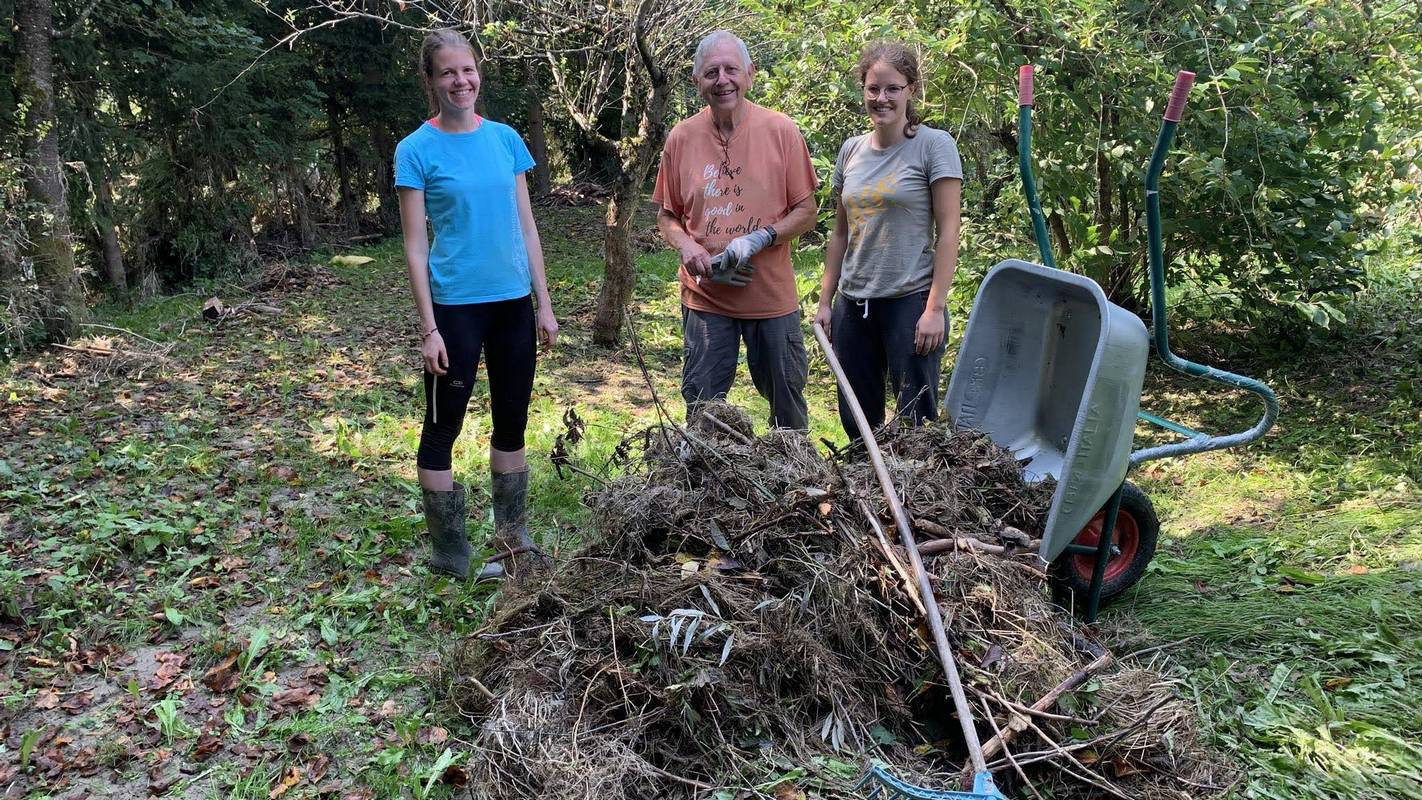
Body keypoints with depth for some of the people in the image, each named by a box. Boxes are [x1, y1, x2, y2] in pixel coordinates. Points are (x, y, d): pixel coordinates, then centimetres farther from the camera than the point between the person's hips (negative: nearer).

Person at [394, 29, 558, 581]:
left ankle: (513, 541, 27)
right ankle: (449, 554, 17)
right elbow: (415, 246, -7)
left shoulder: (505, 139, 6)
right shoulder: (417, 150, -5)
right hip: (455, 306, -4)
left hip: (513, 302, 5)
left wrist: (544, 304, 6)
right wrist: (429, 328, -12)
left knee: (512, 423, 13)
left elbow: (526, 227, 9)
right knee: (442, 428, 5)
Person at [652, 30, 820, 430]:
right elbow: (666, 216, 9)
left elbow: (806, 212, -2)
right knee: (702, 406, 8)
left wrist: (759, 239, -18)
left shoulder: (781, 131, -6)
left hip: (772, 295, -1)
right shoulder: (681, 137, -1)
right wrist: (689, 247, -12)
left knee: (787, 400, 13)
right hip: (705, 296, 1)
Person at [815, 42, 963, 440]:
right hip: (853, 304, 5)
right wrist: (826, 302, 11)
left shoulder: (934, 145, -4)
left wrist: (935, 308, -14)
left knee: (915, 421, -1)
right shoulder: (851, 150, 11)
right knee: (856, 421, 11)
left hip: (911, 301, -5)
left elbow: (948, 231, -8)